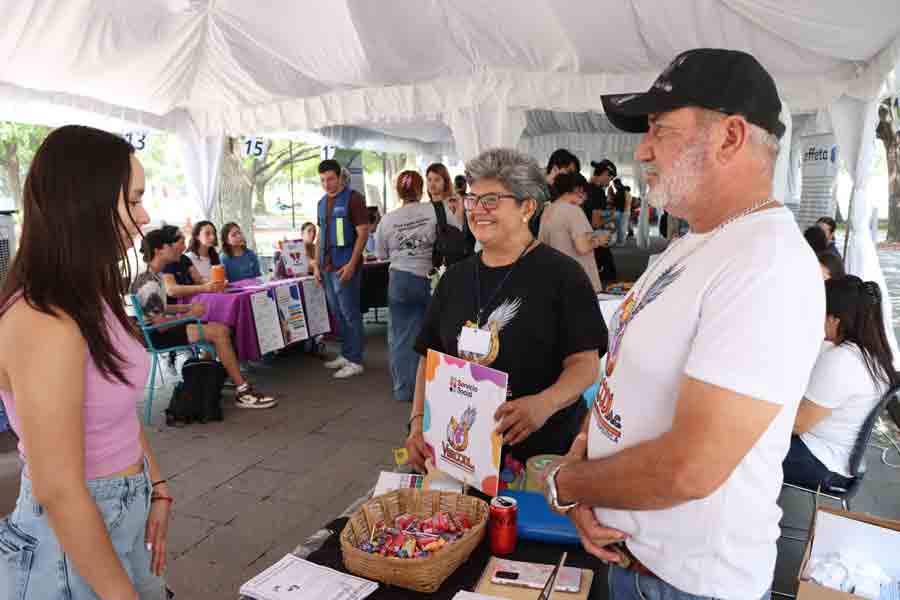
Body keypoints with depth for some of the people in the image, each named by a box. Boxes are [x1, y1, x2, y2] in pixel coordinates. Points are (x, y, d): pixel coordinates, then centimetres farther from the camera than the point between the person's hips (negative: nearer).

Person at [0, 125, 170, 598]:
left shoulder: (93, 300, 2)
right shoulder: (43, 324, -28)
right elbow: (59, 492, -26)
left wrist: (155, 487, 7)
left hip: (125, 514, 8)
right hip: (73, 539, -8)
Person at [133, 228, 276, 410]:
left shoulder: (154, 276, 10)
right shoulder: (149, 284, -21)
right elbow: (160, 325, -23)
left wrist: (188, 307, 4)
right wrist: (190, 314, -11)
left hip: (159, 328, 10)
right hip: (156, 336, -10)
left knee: (222, 329, 1)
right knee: (219, 332, -19)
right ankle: (242, 392, -14)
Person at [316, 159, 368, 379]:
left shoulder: (353, 198, -6)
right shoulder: (322, 202, 16)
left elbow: (363, 232, -11)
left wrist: (352, 264, -18)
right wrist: (317, 264, 13)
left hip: (345, 266, -7)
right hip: (327, 267, 7)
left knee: (350, 314, -4)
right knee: (338, 313, 12)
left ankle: (355, 362, 3)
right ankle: (345, 355, 23)